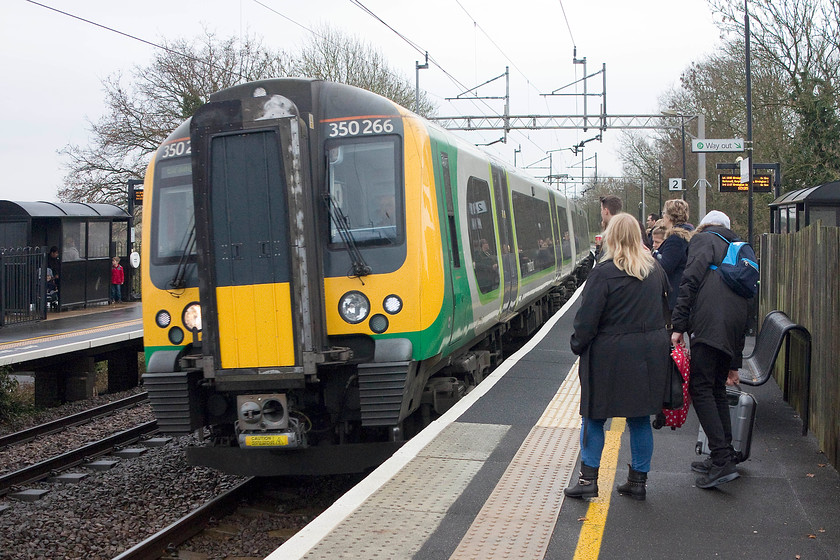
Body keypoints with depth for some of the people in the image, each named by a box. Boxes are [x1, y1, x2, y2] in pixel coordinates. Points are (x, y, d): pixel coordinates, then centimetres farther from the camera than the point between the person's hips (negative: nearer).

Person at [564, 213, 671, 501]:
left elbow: (587, 317, -14)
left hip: (610, 356, -5)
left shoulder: (604, 272, -14)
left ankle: (588, 479, 9)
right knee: (640, 419, 12)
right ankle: (638, 481, 17)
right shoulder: (655, 269, 5)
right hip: (650, 354, 5)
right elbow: (666, 306, 17)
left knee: (594, 418, 7)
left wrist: (578, 345, -2)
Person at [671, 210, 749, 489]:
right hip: (734, 327, 8)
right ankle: (725, 456, 18)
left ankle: (722, 461, -14)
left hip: (709, 322, -8)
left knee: (700, 388, -7)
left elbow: (690, 281, -8)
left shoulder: (703, 239, 11)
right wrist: (735, 362, 33)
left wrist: (679, 325, -9)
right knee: (717, 388, 16)